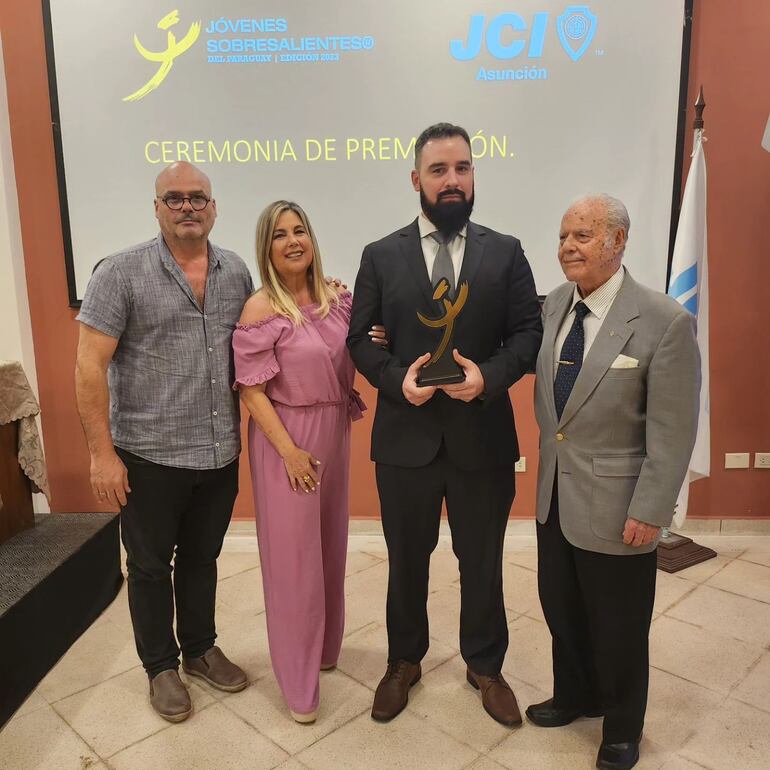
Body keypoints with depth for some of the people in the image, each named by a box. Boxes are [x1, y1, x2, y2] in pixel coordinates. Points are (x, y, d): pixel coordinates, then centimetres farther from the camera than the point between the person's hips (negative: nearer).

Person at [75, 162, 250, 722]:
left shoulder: (236, 271, 4)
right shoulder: (123, 272, -10)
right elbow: (90, 366, -11)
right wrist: (102, 452, -14)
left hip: (219, 454, 4)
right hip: (150, 457, -4)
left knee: (202, 558, 20)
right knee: (151, 565, 14)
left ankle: (200, 649, 41)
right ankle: (161, 665, 34)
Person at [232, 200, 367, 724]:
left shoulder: (336, 296, 3)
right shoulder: (262, 309, -14)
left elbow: (354, 357, 15)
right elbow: (252, 389, -15)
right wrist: (289, 450, -18)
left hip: (335, 432, 6)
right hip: (286, 437, -6)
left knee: (331, 544, 18)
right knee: (293, 555, 3)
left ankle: (326, 645, 41)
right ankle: (299, 681, 20)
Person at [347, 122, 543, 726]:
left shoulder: (505, 252, 2)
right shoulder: (381, 256, 2)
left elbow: (528, 331, 0)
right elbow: (360, 339, 2)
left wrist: (490, 375, -18)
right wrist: (398, 378, -16)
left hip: (483, 437, 0)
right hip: (406, 437, 0)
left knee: (482, 561, 16)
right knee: (407, 560, 17)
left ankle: (486, 666, 40)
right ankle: (404, 663, 41)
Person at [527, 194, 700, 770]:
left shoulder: (666, 322, -18)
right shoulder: (556, 304, 0)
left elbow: (674, 432, -16)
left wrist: (650, 512, -14)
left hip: (614, 503, -5)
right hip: (554, 494, 6)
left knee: (617, 626, 14)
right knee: (561, 608, 22)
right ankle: (576, 695, 48)